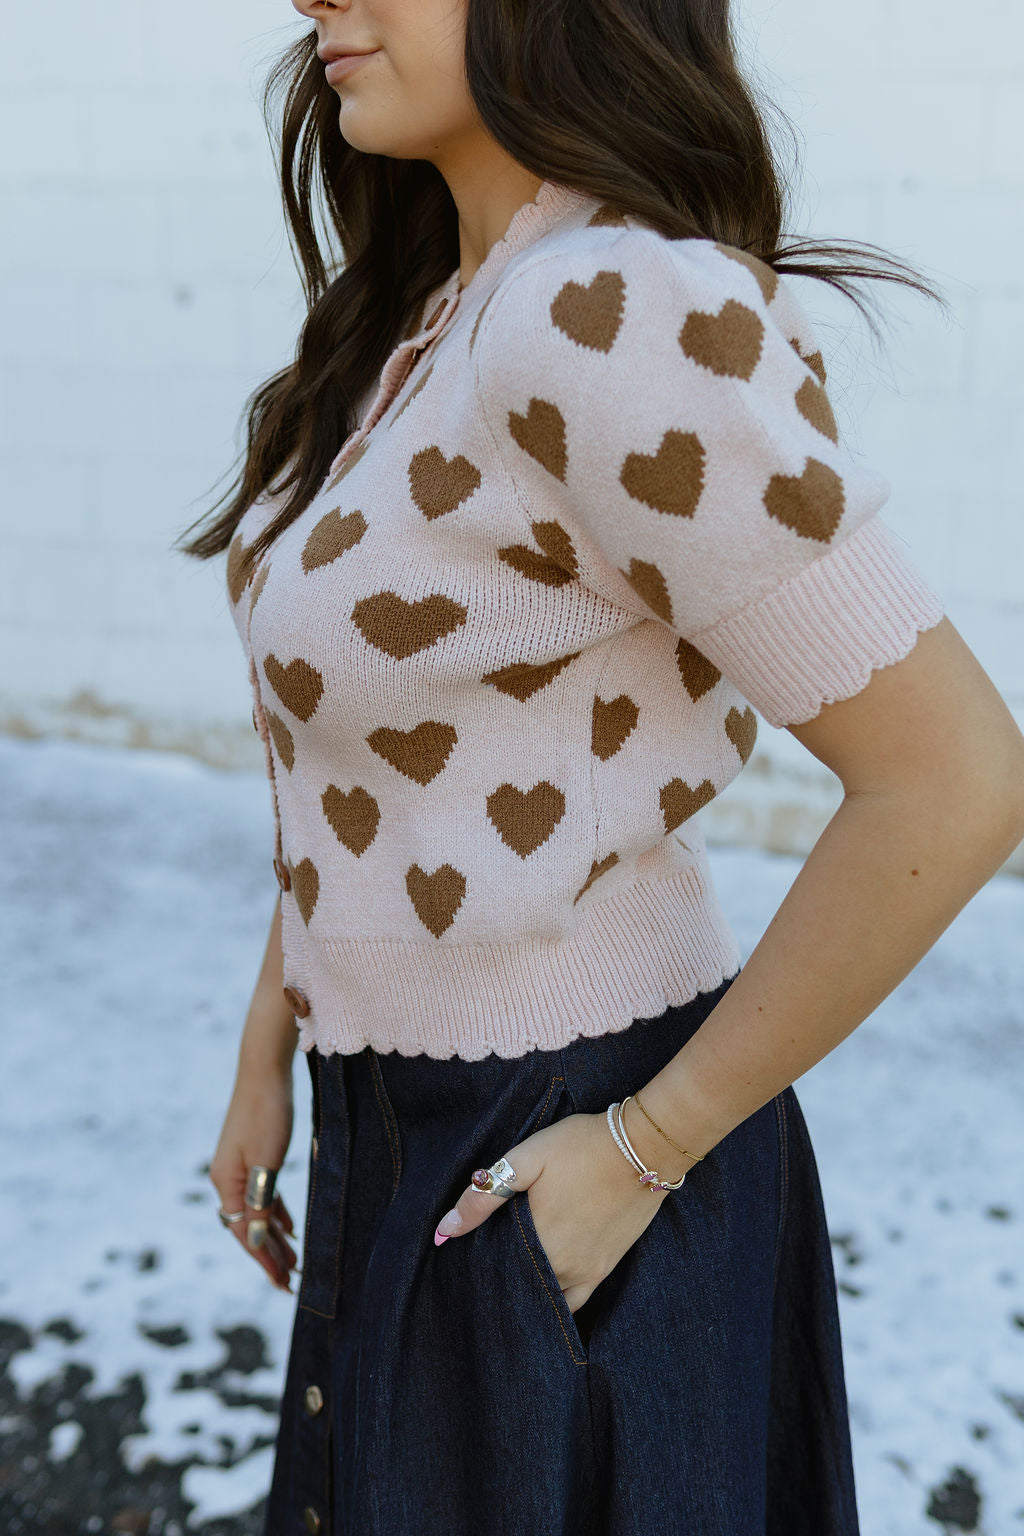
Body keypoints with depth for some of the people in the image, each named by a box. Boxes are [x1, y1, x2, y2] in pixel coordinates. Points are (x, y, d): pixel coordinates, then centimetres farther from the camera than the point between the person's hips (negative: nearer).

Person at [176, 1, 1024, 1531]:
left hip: (565, 1177, -8)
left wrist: (647, 1145, -18)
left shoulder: (619, 318, -25)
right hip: (409, 1121, 8)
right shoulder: (429, 314, 3)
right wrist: (268, 1050, 12)